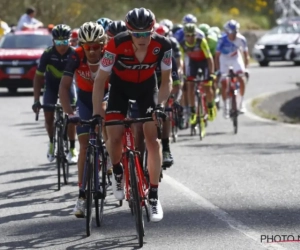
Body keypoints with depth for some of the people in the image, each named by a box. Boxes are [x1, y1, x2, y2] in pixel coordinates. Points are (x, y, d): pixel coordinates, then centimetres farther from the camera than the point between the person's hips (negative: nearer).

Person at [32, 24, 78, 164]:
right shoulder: (47, 55, -26)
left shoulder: (73, 54, -26)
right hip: (51, 85, 0)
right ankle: (52, 142, 21)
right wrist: (36, 100, -28)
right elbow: (38, 77, -22)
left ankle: (72, 149, -4)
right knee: (48, 116, -8)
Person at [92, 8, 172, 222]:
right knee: (115, 136, -13)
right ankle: (118, 173, 20)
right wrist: (97, 113, -29)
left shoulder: (163, 46, -29)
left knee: (153, 138, -11)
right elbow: (100, 80, -24)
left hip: (147, 87, 1)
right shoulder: (117, 45, -34)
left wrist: (160, 105, -27)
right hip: (120, 87, -1)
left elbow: (166, 80, -14)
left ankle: (154, 196, -5)